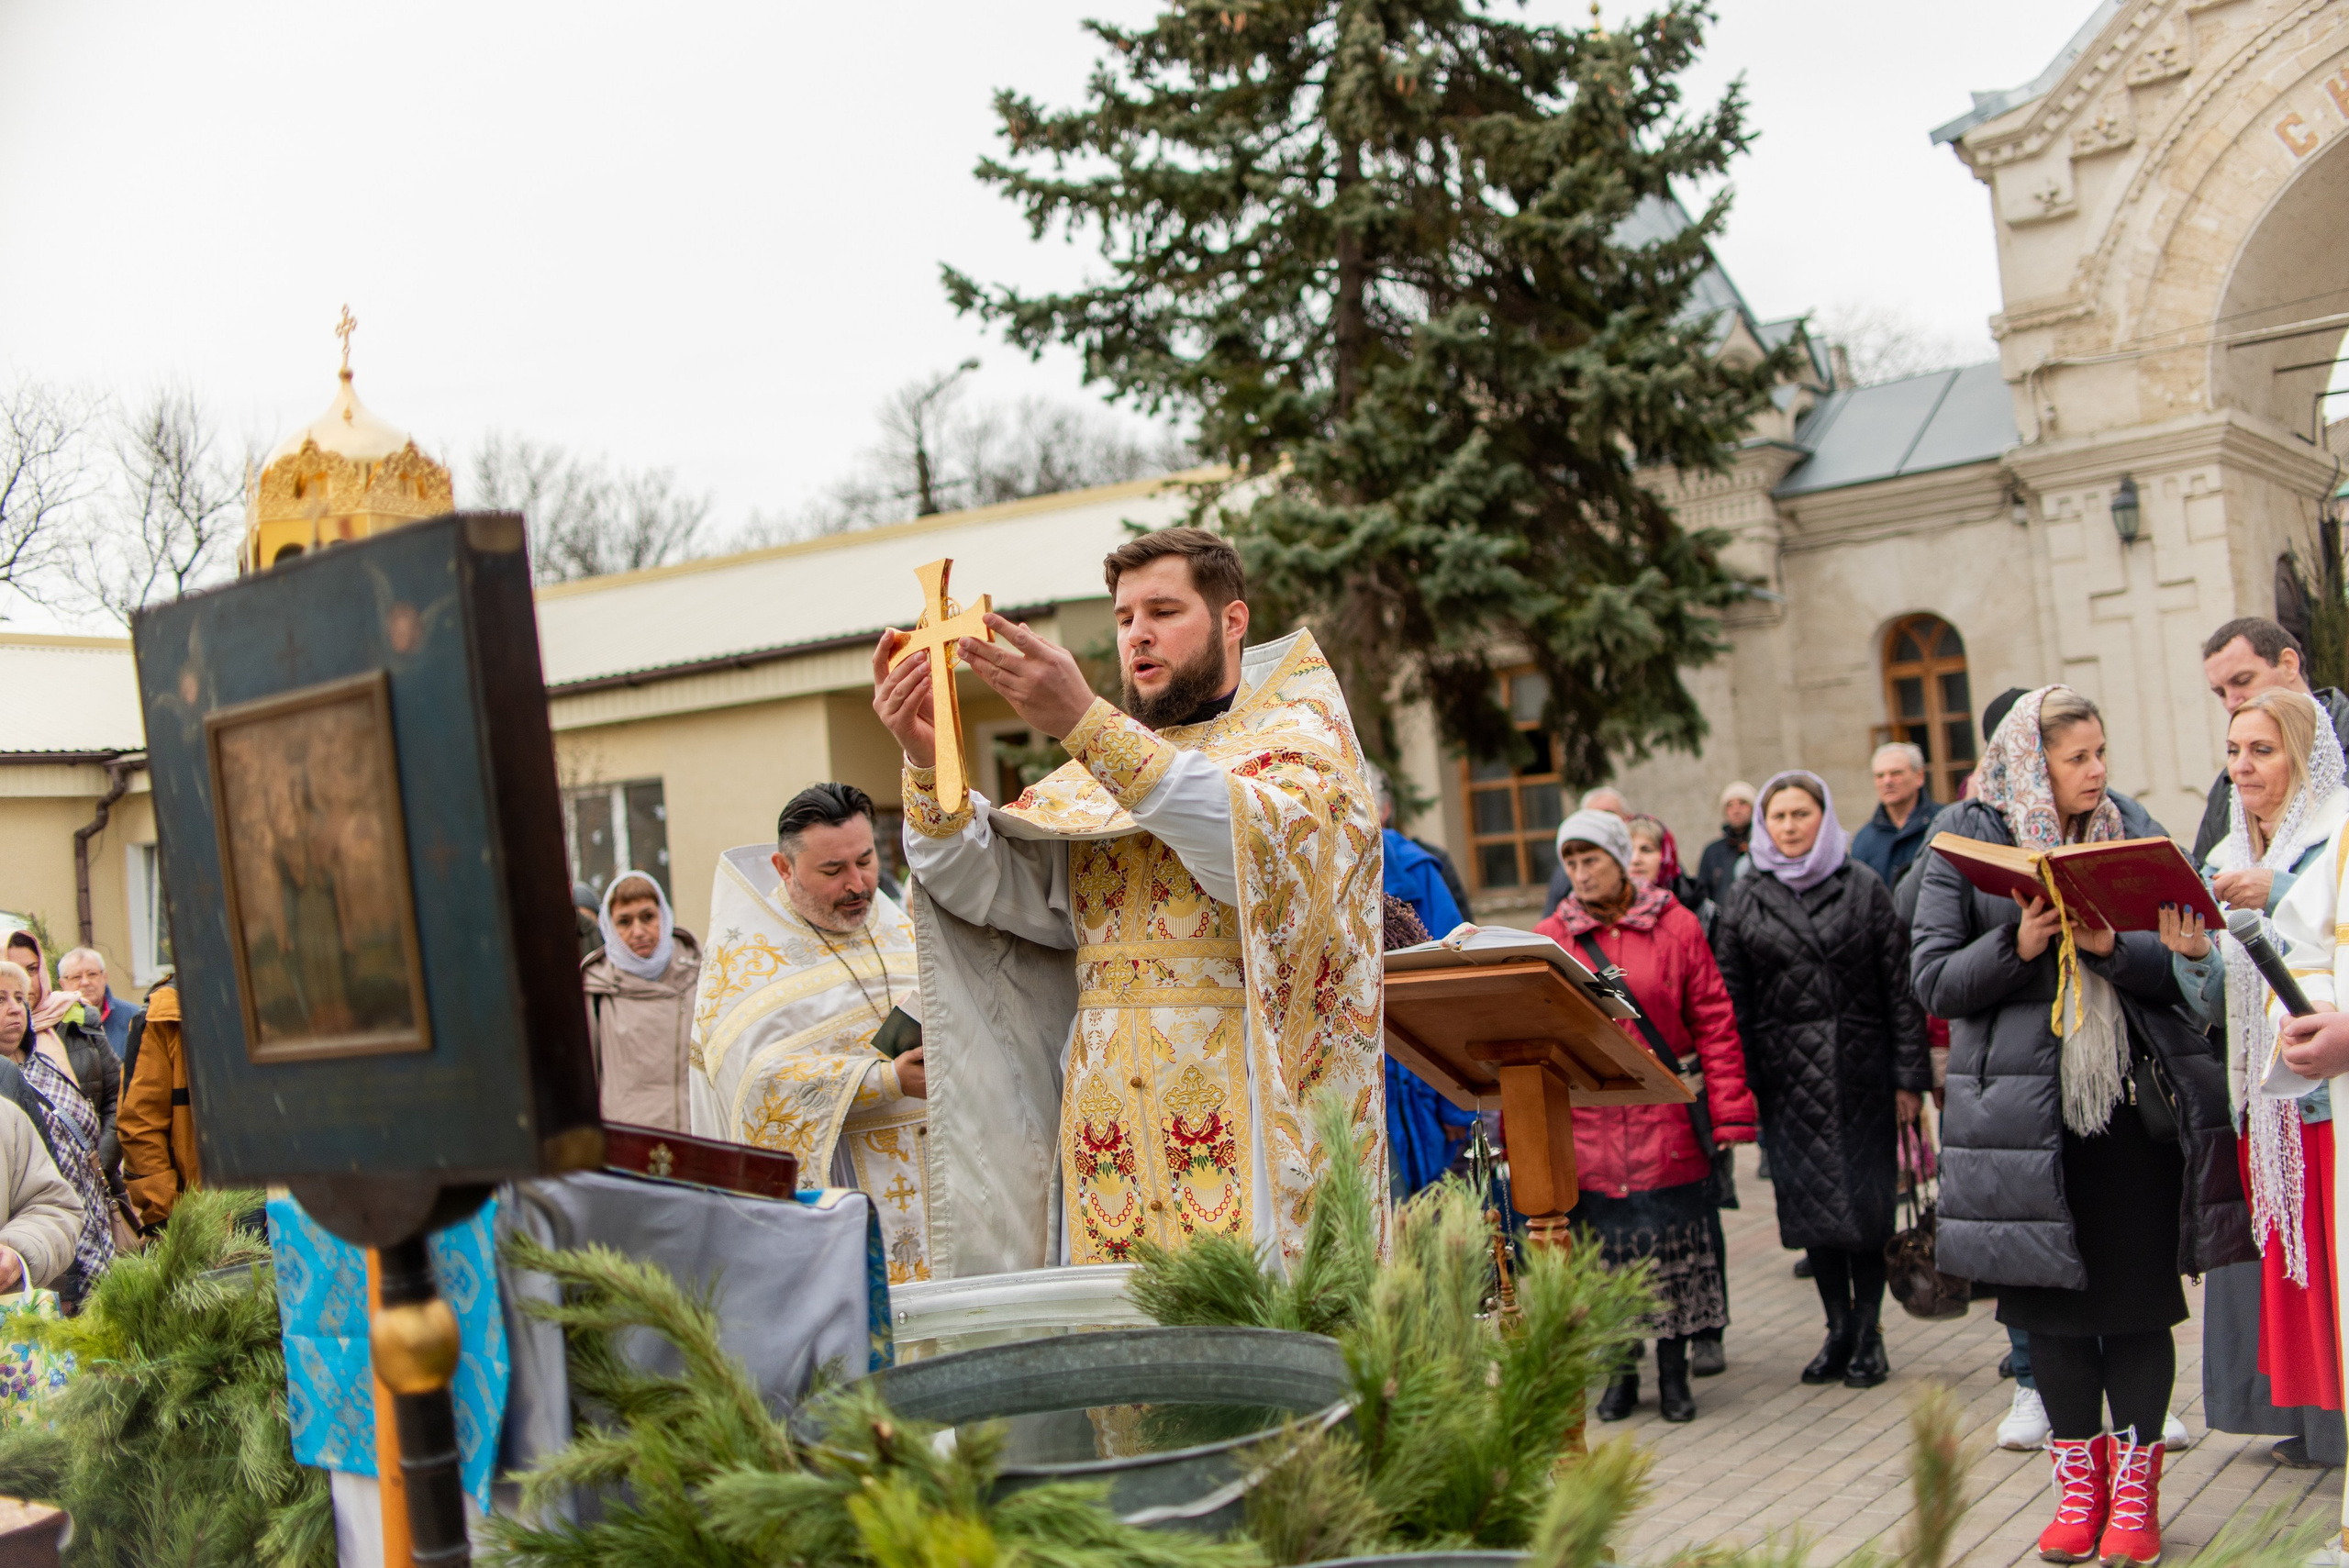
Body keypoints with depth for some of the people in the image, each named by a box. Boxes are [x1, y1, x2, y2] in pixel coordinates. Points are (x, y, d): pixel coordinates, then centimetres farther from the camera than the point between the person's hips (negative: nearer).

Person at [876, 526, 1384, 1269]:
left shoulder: (1298, 736, 4)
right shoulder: (1101, 766, 18)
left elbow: (1258, 842, -19)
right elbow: (993, 885, 4)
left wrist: (1086, 722, -25)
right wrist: (929, 762, -14)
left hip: (1250, 1117, -4)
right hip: (1108, 1124, 4)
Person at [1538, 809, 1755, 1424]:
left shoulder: (1676, 926, 2)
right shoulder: (1550, 939, 4)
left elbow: (1714, 1023, 1)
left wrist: (1730, 1112, -6)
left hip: (1667, 1120, -1)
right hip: (1587, 1127, 1)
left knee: (1673, 1244, 5)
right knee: (1605, 1248, 5)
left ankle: (1673, 1372, 19)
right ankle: (1621, 1371, 20)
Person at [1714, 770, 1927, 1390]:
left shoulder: (1864, 887, 3)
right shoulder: (1744, 900, 6)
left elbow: (1899, 985, 0)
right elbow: (1731, 1002, 4)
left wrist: (1909, 1075, -5)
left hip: (1859, 1066, -2)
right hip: (1787, 1074, 2)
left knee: (1864, 1195, 1)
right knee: (1808, 1198, 5)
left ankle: (1868, 1332, 11)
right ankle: (1839, 1328, 17)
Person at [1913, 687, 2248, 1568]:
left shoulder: (2133, 831, 7)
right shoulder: (1968, 843, 1)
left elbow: (2187, 960, 2)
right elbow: (1933, 980, -2)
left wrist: (2111, 947, -16)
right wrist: (2019, 945, -17)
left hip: (2133, 1099, 1)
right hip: (2025, 1108, -1)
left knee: (2138, 1297, 4)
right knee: (2052, 1301, 7)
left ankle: (2134, 1489, 18)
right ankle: (2078, 1481, 22)